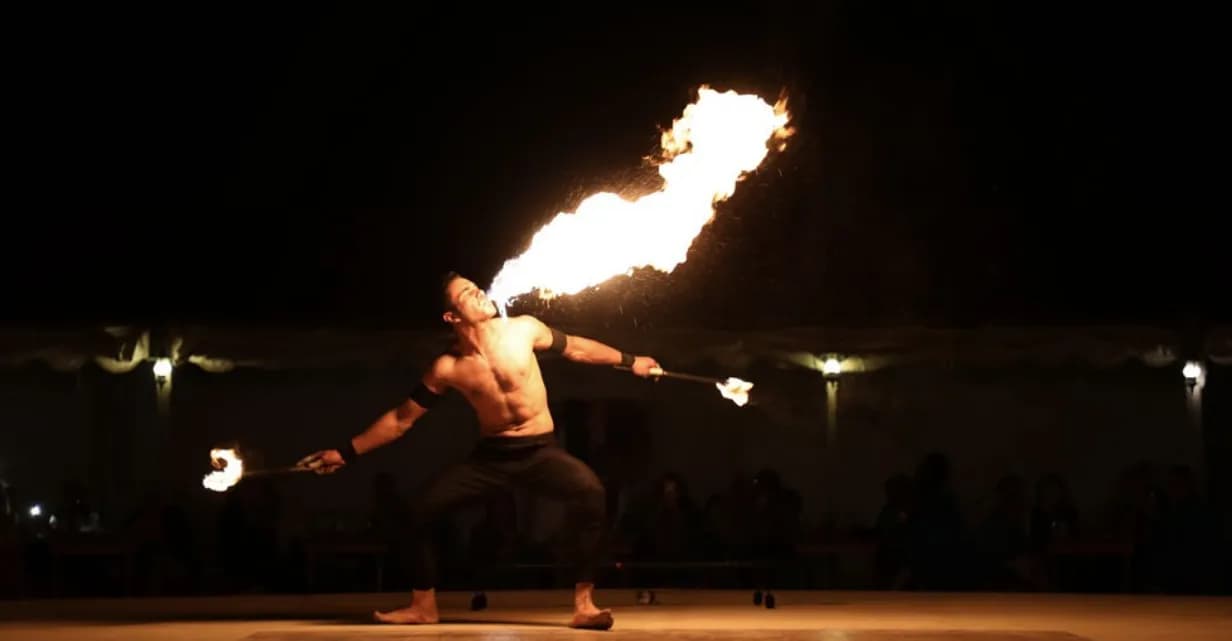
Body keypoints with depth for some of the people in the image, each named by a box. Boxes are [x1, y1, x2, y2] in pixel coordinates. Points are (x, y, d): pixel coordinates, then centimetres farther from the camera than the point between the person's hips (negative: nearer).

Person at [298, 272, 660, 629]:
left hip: (539, 452, -2)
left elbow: (575, 348, 9)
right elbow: (401, 419, 1)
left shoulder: (524, 329, -8)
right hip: (491, 455, 2)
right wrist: (346, 453, -2)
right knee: (423, 508, -10)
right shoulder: (448, 368, -7)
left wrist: (630, 361, 17)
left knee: (590, 492, -31)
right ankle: (423, 606, 12)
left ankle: (584, 605, -24)